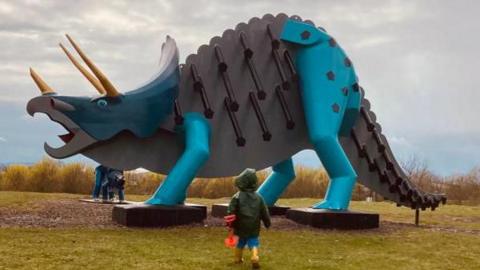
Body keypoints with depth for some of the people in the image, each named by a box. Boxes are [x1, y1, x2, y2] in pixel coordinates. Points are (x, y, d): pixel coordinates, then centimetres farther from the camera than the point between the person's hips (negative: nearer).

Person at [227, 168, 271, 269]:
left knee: (240, 242, 18)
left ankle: (238, 259, 34)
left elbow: (231, 212, -12)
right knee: (253, 242, 6)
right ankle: (255, 257, -19)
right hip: (254, 227, 1)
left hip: (241, 226, -1)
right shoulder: (258, 197, -1)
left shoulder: (237, 197, -11)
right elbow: (264, 213, 5)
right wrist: (267, 224, 19)